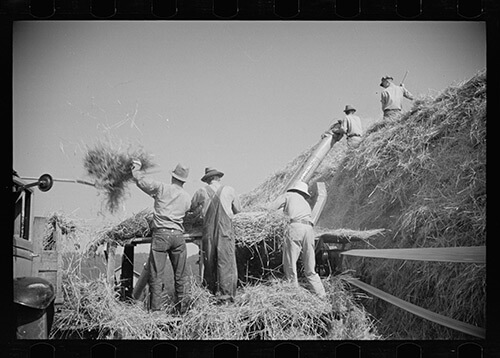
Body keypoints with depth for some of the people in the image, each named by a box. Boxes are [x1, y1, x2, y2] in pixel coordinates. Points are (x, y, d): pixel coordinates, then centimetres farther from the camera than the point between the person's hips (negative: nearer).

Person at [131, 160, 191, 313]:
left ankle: (156, 308, -1)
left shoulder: (162, 188, -1)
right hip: (178, 235, 4)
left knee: (156, 274, 0)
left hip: (160, 233, -3)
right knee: (180, 275, 11)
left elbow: (140, 180, 4)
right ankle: (182, 308, 15)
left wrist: (137, 167, 25)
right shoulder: (187, 197, 11)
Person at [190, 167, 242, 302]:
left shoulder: (201, 192, 4)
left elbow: (192, 208, 17)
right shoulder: (229, 190, 4)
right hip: (225, 231, -1)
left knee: (209, 264, 10)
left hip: (208, 232, 2)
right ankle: (226, 295, -8)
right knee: (226, 263, -2)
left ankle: (210, 294, 13)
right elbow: (238, 209, 16)